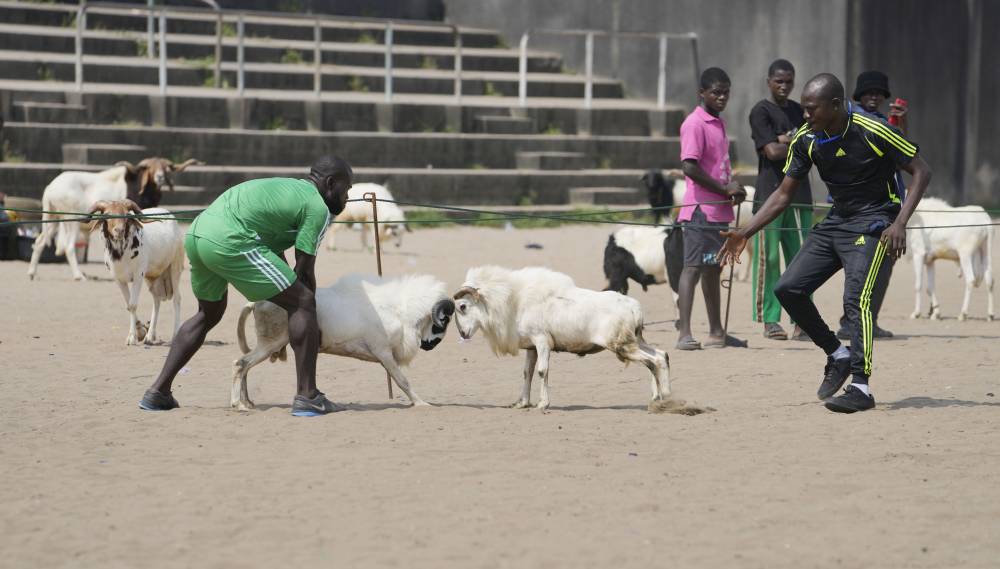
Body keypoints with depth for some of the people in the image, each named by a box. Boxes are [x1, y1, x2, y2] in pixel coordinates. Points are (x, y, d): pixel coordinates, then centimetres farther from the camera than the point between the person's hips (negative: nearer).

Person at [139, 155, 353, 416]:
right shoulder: (318, 209, 3)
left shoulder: (284, 188, 31)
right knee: (303, 303, -1)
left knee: (209, 313, 30)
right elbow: (304, 271, 2)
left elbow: (277, 256, 36)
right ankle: (306, 396, -3)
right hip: (229, 243, -9)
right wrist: (310, 320, 13)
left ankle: (159, 391, 28)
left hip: (196, 233, 9)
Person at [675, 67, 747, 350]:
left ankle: (716, 333, 23)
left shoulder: (718, 123, 17)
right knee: (693, 268, -12)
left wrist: (733, 188, 7)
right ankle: (684, 335, -16)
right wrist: (725, 189, -15)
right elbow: (689, 167, -21)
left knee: (713, 269, 15)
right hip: (701, 211, -9)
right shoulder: (694, 124, -12)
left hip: (719, 210, 9)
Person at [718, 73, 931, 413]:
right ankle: (837, 356, 13)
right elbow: (783, 194, 7)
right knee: (788, 289, -2)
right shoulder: (806, 140, -3)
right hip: (836, 220, 7)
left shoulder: (873, 132, -20)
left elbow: (921, 172, -12)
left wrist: (899, 224, -22)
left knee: (856, 298, -23)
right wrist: (745, 233, -1)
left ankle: (860, 387, -20)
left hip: (873, 222, -7)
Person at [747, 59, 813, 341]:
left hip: (799, 194, 6)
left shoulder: (799, 112, 18)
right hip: (771, 193, -6)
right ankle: (770, 320, -2)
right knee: (769, 258, -6)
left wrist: (788, 141, -8)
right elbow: (773, 152, -12)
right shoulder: (761, 111, -1)